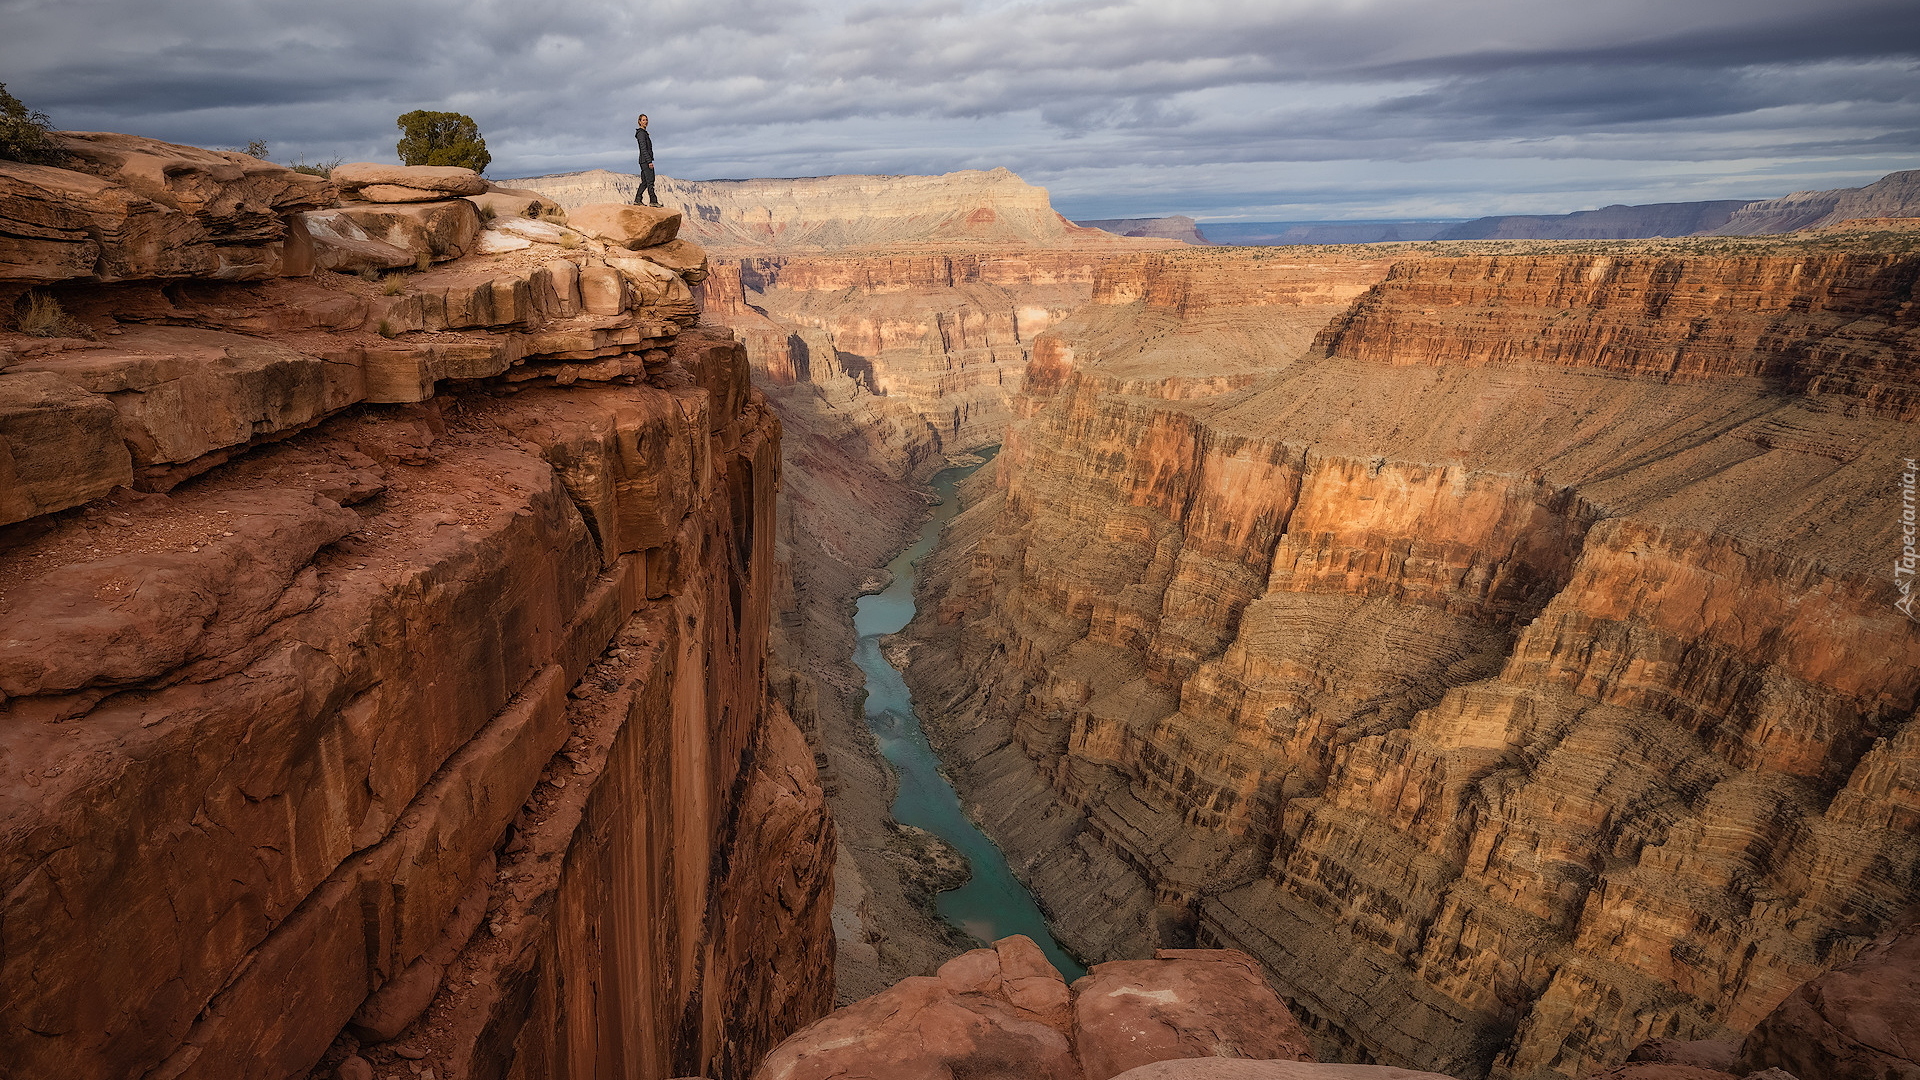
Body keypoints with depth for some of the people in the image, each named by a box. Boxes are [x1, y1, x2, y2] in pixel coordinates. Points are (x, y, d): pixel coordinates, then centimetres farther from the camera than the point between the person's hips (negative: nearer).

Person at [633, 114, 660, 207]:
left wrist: (649, 160, 21)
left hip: (644, 161, 10)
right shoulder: (641, 133, -10)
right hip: (646, 160, -10)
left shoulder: (644, 133, 21)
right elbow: (643, 148, -18)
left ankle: (637, 200, 8)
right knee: (650, 180, -11)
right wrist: (649, 161, -23)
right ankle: (653, 201, -14)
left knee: (644, 182, 9)